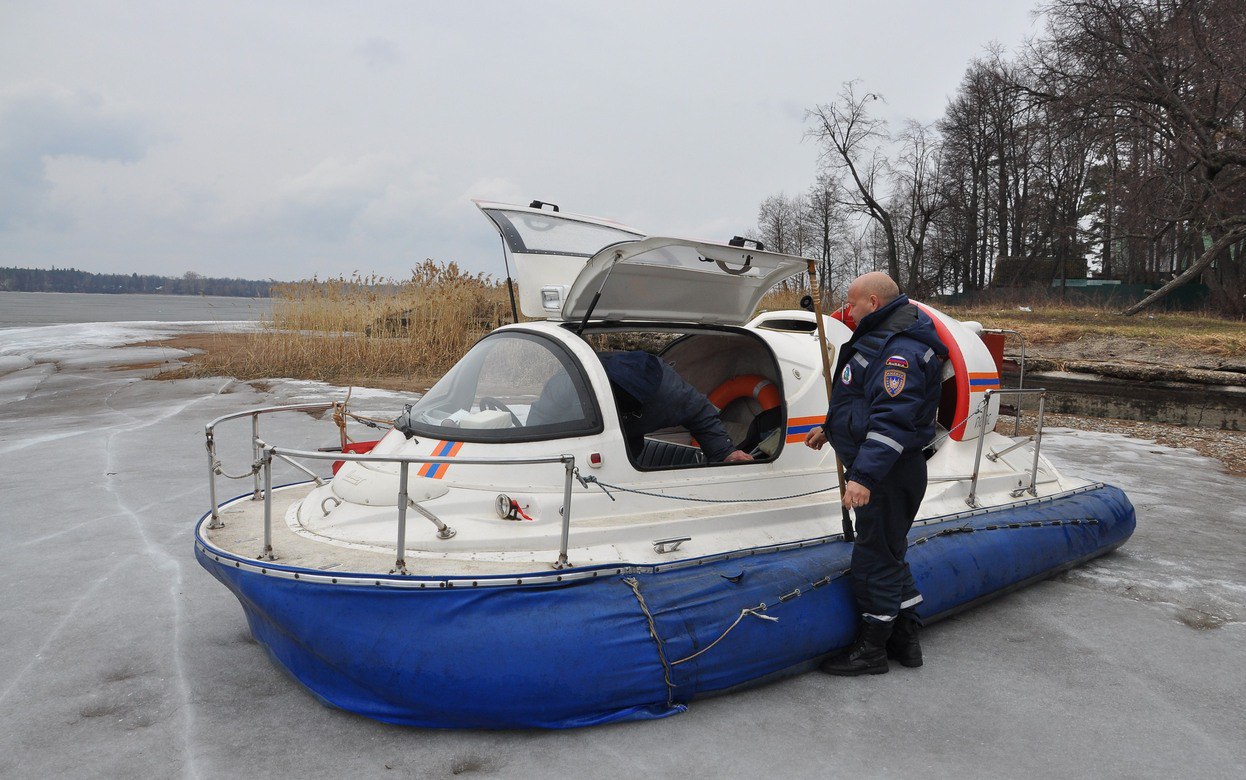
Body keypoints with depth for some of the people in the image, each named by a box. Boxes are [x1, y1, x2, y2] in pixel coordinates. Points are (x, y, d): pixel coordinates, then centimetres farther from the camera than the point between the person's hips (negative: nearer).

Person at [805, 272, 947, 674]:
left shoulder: (901, 350, -21)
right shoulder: (884, 337, 15)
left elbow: (892, 419, -31)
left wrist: (864, 475, -36)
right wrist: (829, 428, 35)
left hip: (889, 475, -11)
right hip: (881, 470, 11)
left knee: (876, 555, 0)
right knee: (888, 551, 18)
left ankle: (871, 649, 13)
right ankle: (905, 638, 31)